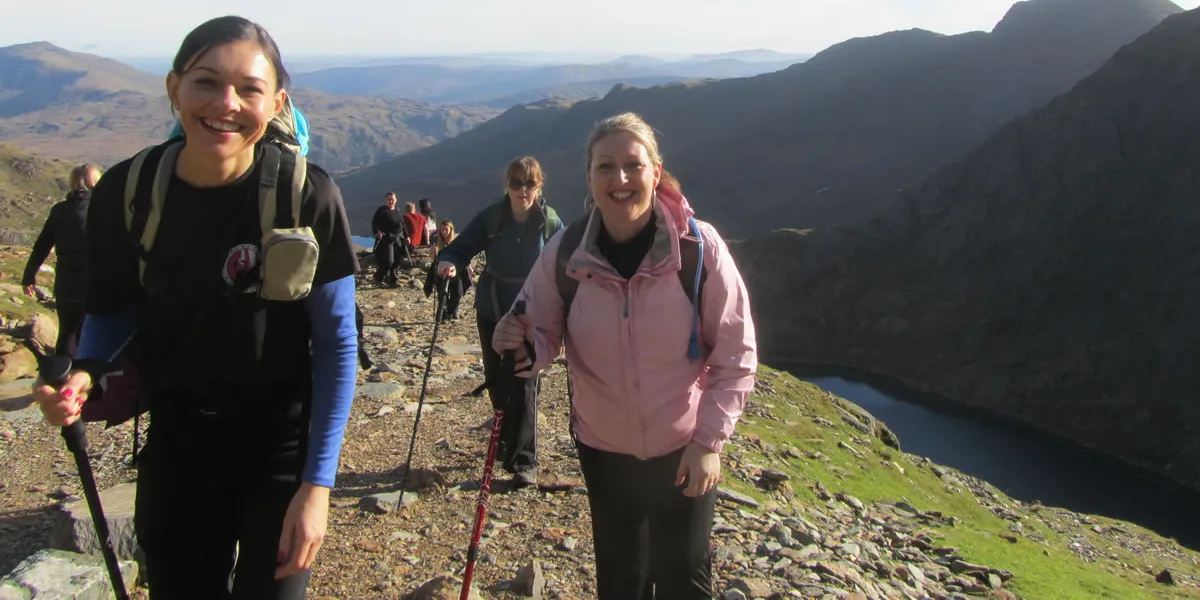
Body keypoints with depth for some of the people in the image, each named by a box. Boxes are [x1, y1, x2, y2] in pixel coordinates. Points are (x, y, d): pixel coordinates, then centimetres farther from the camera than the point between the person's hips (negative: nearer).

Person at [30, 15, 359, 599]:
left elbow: (335, 343, -13)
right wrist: (83, 377, -16)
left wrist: (317, 484, -15)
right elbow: (110, 311, 6)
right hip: (175, 446, 3)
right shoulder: (125, 192, -11)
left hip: (281, 446, -3)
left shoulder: (305, 195, -20)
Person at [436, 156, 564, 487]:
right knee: (497, 383, 15)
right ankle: (509, 441, 39)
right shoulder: (491, 217, -9)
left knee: (523, 387, -5)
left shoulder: (550, 222, -11)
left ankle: (523, 462, 4)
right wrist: (449, 262, -27)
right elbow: (461, 247, -5)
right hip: (491, 312, 2)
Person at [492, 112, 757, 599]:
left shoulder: (700, 247, -21)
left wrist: (709, 440, -15)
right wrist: (525, 347, -29)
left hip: (683, 447, -1)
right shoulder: (564, 252, -16)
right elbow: (544, 336, -6)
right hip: (603, 447, 2)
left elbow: (736, 355, -12)